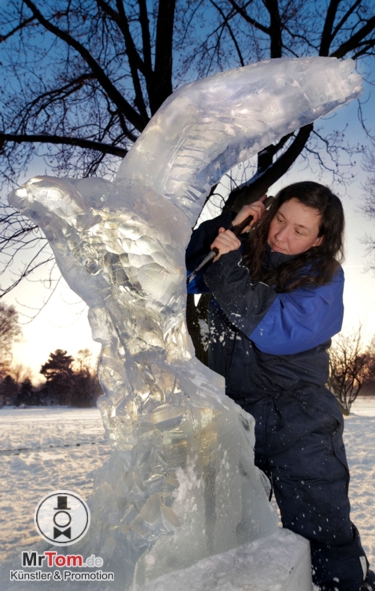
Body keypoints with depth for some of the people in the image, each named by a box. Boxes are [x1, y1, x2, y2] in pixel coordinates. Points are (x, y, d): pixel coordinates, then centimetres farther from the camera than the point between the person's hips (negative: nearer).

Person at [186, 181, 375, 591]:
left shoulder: (324, 277, -8)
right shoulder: (243, 251, 3)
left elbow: (279, 331, -23)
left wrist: (228, 268, -28)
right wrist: (228, 224, -8)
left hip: (298, 424, -4)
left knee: (324, 536, 1)